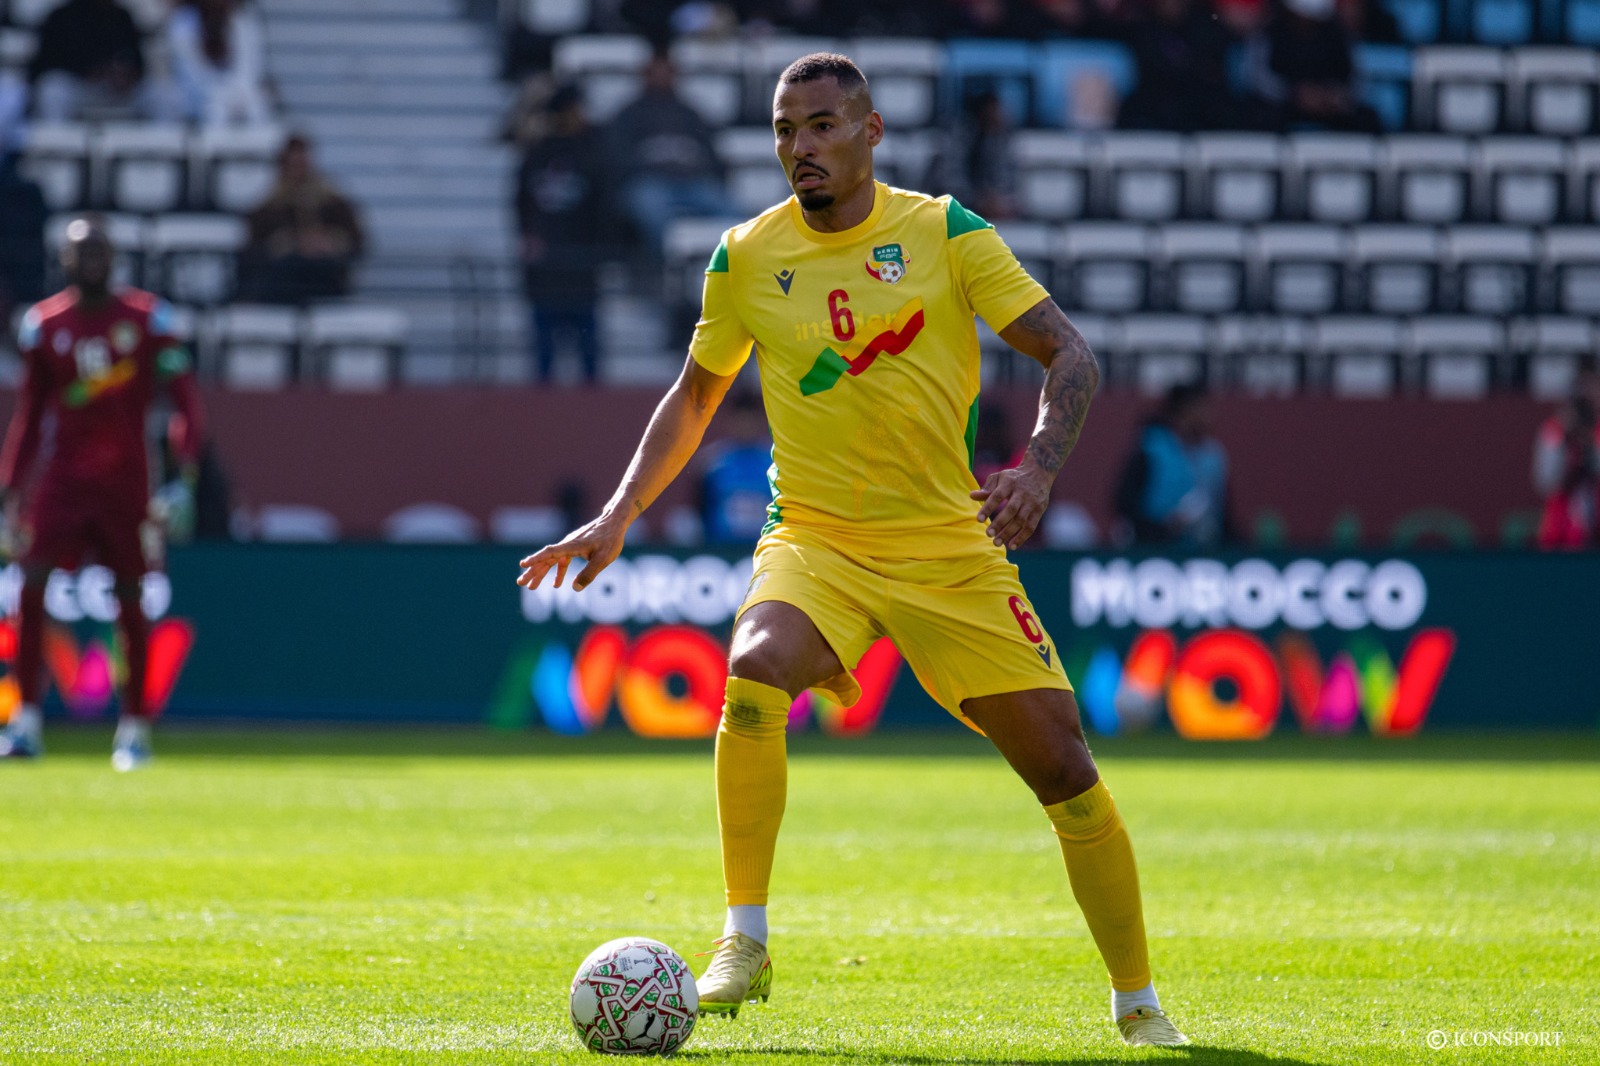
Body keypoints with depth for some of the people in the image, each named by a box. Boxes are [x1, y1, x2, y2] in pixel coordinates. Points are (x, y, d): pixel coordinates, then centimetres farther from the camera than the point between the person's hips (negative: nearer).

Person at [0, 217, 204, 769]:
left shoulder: (146, 318, -2)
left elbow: (184, 396, -2)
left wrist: (186, 472, -12)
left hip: (125, 477, -1)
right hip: (61, 474, 1)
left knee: (129, 600, 2)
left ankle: (134, 728, 12)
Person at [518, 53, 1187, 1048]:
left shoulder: (942, 231, -5)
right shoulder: (747, 257, 1)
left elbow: (1070, 351, -7)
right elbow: (696, 394, 17)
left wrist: (1039, 468, -25)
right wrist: (618, 516, 7)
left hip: (953, 548, 0)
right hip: (817, 544, 0)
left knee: (1064, 768, -3)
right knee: (754, 672, -32)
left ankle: (1138, 1004, 17)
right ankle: (746, 946, -21)